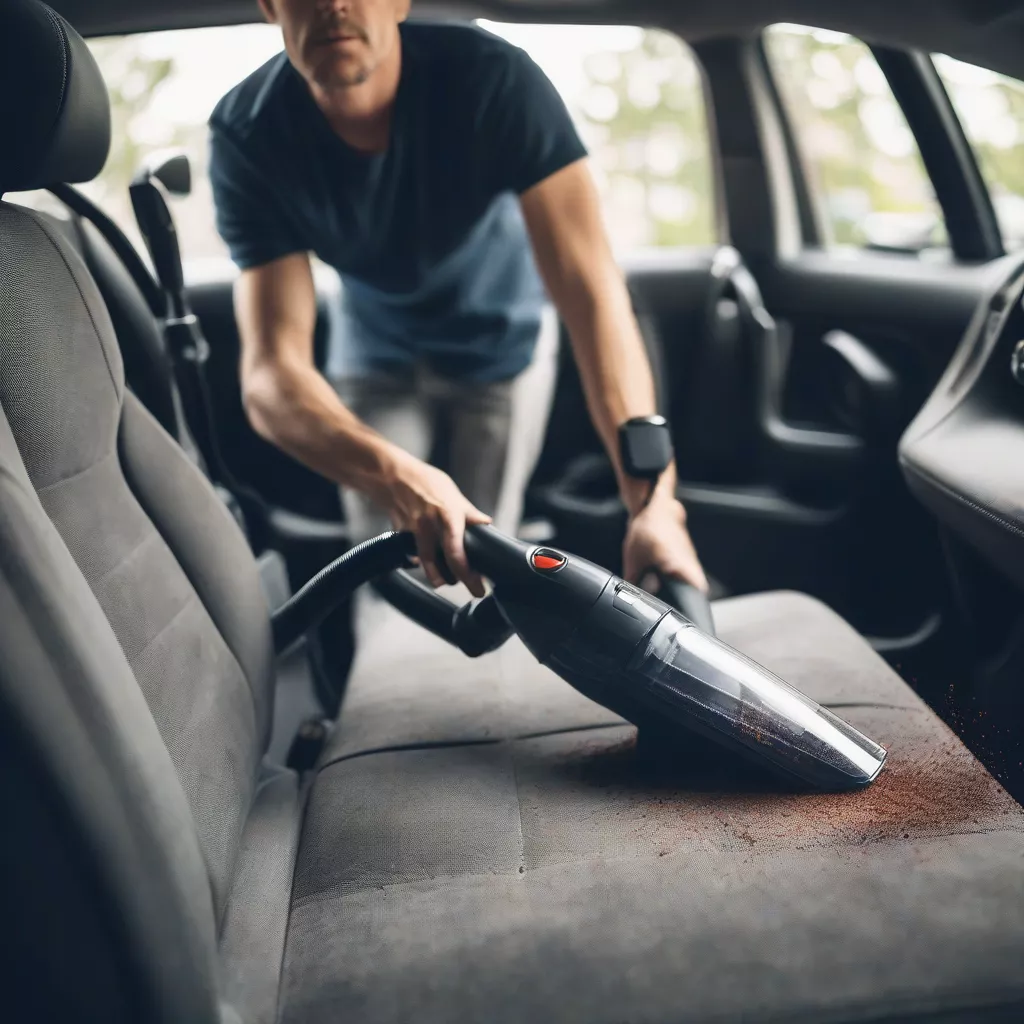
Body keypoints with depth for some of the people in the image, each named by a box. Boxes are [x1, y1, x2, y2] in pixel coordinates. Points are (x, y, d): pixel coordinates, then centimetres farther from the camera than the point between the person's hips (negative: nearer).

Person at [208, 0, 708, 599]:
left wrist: (653, 499, -54)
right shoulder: (248, 139, -29)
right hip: (378, 353, 1)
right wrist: (399, 478, -58)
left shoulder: (495, 80, -33)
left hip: (502, 345, -1)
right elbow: (271, 374, -37)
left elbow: (591, 290, -41)